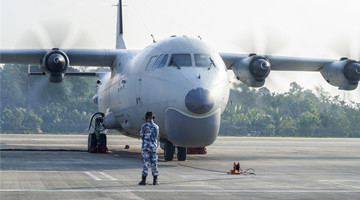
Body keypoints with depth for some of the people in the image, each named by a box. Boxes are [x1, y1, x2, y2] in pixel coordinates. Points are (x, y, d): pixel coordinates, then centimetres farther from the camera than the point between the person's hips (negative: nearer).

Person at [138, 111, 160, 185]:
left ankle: (143, 180, -4)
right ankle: (155, 180, 4)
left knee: (145, 163, -2)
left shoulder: (144, 126, -7)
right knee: (154, 163, 5)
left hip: (146, 147, -3)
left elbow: (141, 136, 1)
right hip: (153, 147, 3)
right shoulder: (156, 127, 6)